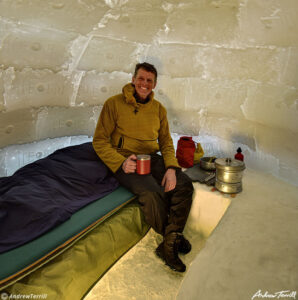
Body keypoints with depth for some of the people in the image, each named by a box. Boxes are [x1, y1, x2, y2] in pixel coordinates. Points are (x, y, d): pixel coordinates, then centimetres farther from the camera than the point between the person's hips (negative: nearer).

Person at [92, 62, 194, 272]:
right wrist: (121, 162, -19)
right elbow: (99, 141, -3)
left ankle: (169, 244, -16)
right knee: (152, 193, -31)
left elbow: (166, 142, 11)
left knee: (184, 185, -19)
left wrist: (171, 168, -9)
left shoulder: (158, 109, 12)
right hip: (125, 160, -5)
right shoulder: (114, 104, -2)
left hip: (152, 158, 5)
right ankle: (173, 238, -5)